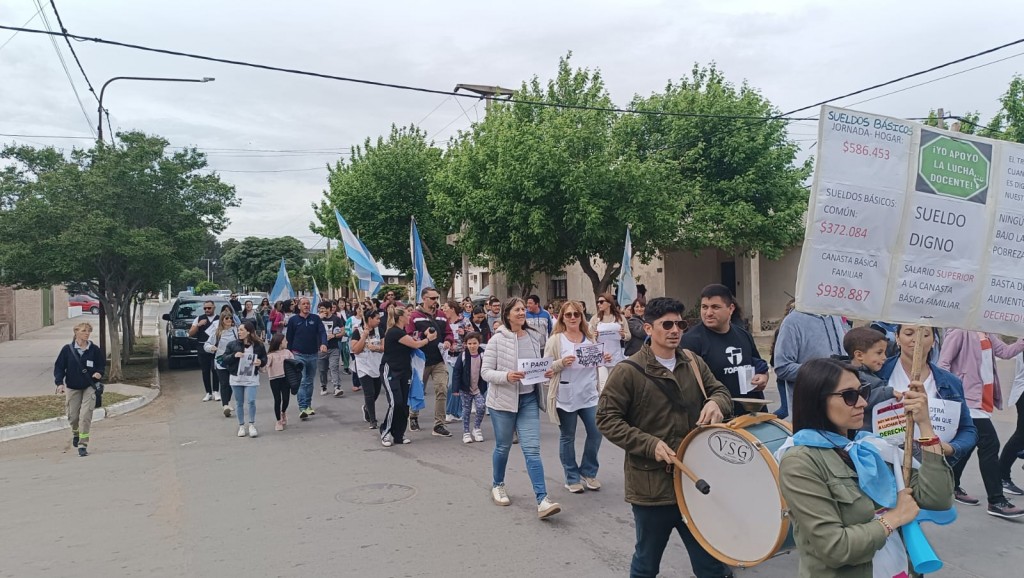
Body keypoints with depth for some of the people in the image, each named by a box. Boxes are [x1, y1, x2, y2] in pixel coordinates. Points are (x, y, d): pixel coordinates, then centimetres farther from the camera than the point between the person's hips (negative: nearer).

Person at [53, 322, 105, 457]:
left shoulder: (94, 350, -3)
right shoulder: (67, 349, -4)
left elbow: (102, 364, 8)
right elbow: (59, 366, 1)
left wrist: (99, 373, -13)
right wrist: (59, 382, -11)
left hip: (89, 387, -1)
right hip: (72, 387, 1)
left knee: (85, 416, -11)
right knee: (73, 416, 9)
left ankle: (83, 445, -5)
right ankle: (75, 433, 43)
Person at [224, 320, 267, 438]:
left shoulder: (258, 345, -4)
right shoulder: (233, 344, -1)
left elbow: (264, 359, 7)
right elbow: (225, 358, 1)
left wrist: (261, 362, -15)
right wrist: (234, 355, -17)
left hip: (251, 378, -2)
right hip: (236, 378, 2)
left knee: (251, 401, -10)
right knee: (239, 403, 10)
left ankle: (252, 425, 9)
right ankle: (241, 426, 23)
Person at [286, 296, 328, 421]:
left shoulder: (315, 319, 3)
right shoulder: (293, 320, -1)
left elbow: (322, 332, -8)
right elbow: (288, 338, 4)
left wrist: (323, 343, -27)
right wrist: (290, 353, 3)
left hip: (313, 355, 3)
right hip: (299, 355, -3)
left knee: (310, 381, 13)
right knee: (301, 381, -11)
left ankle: (308, 406, 24)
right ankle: (302, 408, -16)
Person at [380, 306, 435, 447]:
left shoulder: (401, 331, 14)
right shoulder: (394, 332, -17)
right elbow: (415, 344, -11)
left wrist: (424, 335, 4)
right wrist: (429, 339, 3)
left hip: (403, 372, 9)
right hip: (390, 372, -9)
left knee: (404, 404, 5)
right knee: (395, 403, -16)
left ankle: (399, 434, 13)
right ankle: (386, 432, -2)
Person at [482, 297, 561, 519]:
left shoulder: (535, 336, 2)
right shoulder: (497, 340, -10)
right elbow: (485, 371, -10)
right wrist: (506, 376, -26)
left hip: (529, 399, 3)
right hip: (503, 399, -2)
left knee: (532, 449, -4)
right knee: (503, 447, 13)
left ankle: (542, 500, -6)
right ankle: (497, 486, 37)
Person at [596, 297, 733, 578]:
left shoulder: (694, 364, 5)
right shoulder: (628, 371, -11)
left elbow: (720, 391, 15)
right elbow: (607, 418, -11)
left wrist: (715, 402, -10)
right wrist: (650, 444, -21)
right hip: (652, 487, -4)